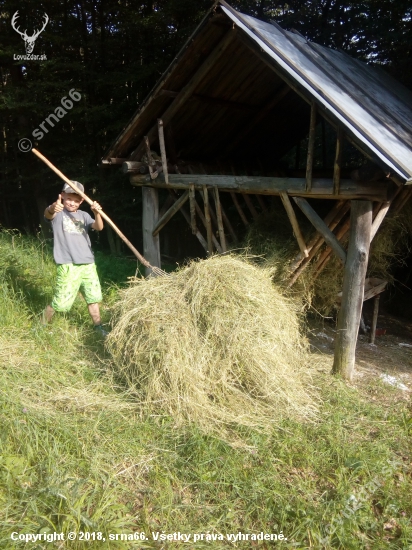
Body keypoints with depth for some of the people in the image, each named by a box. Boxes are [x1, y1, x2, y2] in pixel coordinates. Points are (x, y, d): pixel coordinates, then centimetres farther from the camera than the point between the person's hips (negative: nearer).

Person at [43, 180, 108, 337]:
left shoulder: (84, 215, 12)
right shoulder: (57, 213, -1)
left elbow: (99, 227, -5)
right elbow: (48, 214, -26)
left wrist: (96, 213, -27)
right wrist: (52, 208, -51)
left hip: (87, 263, 5)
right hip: (68, 265, -4)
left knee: (93, 297, 11)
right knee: (61, 302, -1)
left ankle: (98, 326, 26)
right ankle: (44, 322, 24)